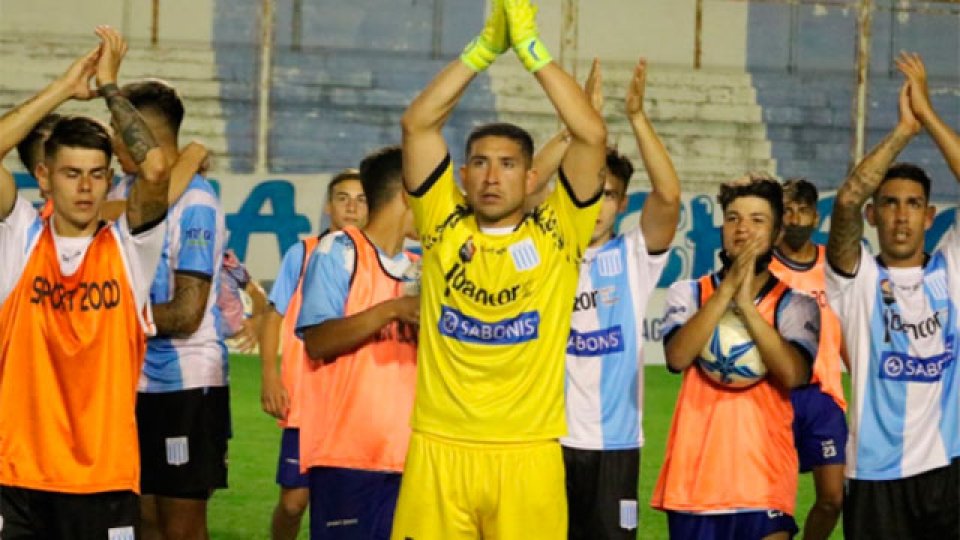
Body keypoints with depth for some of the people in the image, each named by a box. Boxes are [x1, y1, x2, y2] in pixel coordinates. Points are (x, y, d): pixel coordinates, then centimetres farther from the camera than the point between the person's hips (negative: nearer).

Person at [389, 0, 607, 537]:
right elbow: (417, 124, 2)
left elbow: (592, 135, -5)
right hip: (440, 448, 1)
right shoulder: (444, 227, 7)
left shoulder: (556, 235, 4)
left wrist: (531, 47, -3)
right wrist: (483, 49, -2)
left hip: (528, 452, -1)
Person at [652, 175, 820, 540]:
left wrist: (746, 302, -18)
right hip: (695, 476, 1)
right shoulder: (688, 293, 7)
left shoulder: (796, 305, 4)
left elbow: (793, 373, -15)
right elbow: (677, 356, -12)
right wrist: (728, 287, -17)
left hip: (764, 479, -1)